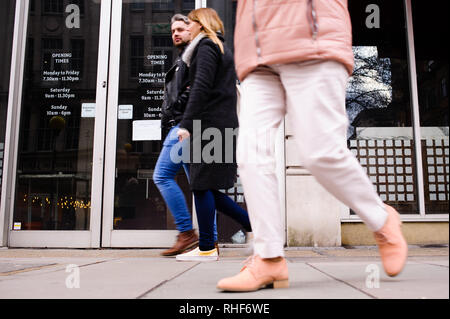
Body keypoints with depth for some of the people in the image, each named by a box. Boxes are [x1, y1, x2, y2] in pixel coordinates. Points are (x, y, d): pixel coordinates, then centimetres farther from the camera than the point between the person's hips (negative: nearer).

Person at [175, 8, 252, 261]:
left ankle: (206, 249, 0)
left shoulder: (206, 46, -2)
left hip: (209, 124, -9)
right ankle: (254, 225, 10)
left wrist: (187, 123, -20)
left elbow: (201, 88, -15)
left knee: (202, 185, -6)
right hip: (223, 124, 10)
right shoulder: (223, 48, 27)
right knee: (208, 188, 10)